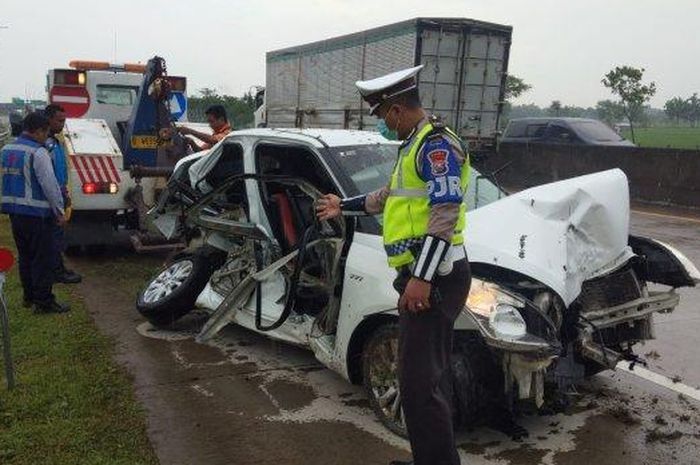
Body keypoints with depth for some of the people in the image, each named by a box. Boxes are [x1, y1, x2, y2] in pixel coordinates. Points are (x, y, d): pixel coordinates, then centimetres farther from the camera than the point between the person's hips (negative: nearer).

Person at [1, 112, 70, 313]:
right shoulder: (38, 153, -16)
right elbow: (50, 184, -17)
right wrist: (60, 211, -10)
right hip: (37, 214, -8)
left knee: (25, 256, 17)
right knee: (43, 259, -2)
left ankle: (29, 297, 25)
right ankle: (44, 301, 0)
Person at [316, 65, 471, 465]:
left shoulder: (437, 143, -11)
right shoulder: (416, 145, 21)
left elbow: (445, 213, -21)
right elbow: (390, 196, 35)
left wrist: (422, 277, -25)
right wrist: (343, 206, 41)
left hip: (433, 276, -11)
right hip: (423, 274, 11)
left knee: (420, 381, -11)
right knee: (431, 376, 16)